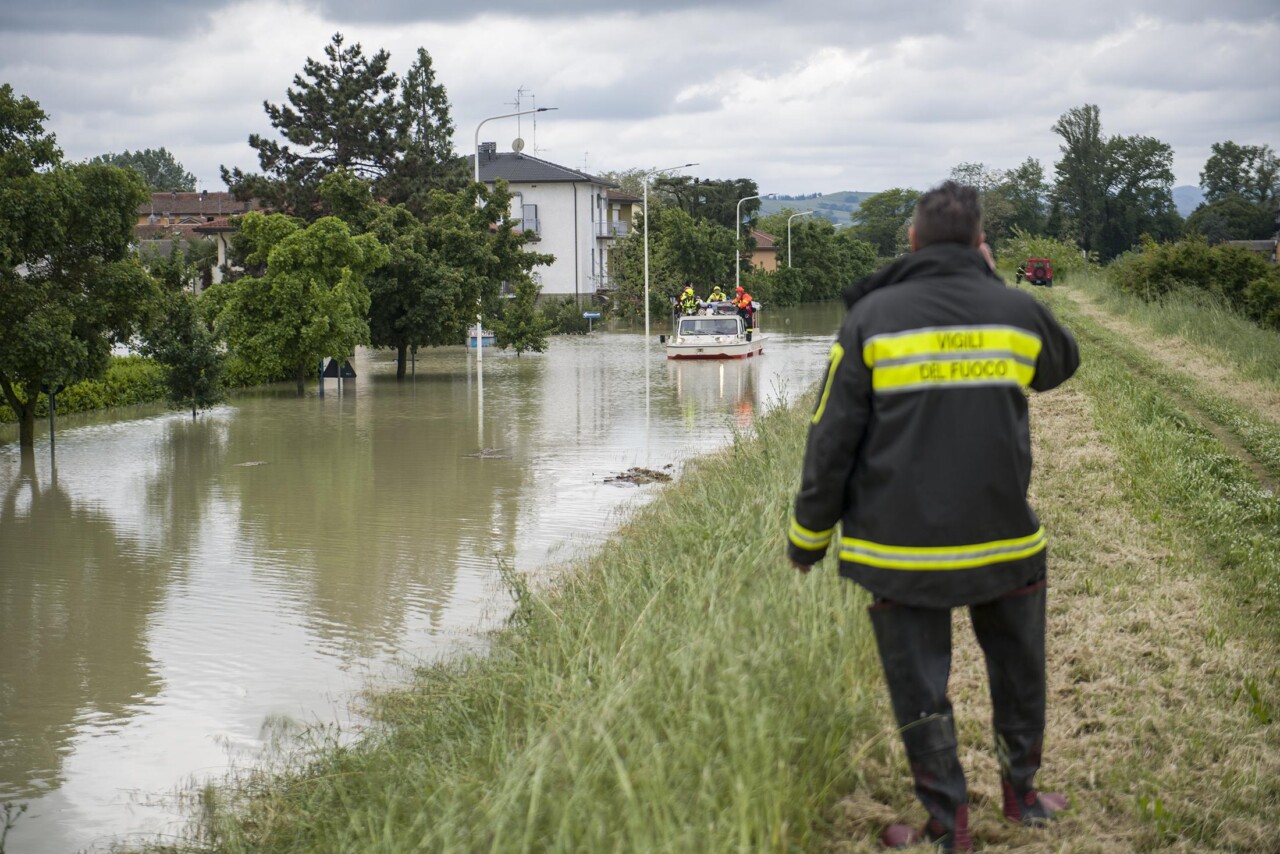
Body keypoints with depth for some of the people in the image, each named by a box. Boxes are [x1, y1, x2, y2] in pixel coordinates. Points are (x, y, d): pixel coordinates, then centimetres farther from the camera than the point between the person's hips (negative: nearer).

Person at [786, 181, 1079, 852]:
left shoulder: (873, 318, -6)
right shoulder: (1015, 312, 0)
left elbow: (832, 440, -5)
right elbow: (1062, 363, 25)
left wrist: (808, 539, 5)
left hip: (902, 546, -2)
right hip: (1004, 540, 2)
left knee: (920, 689, 8)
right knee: (1018, 670, 21)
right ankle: (1022, 792, 34)